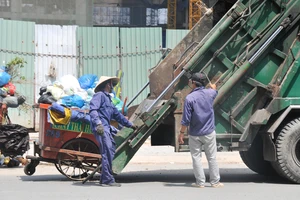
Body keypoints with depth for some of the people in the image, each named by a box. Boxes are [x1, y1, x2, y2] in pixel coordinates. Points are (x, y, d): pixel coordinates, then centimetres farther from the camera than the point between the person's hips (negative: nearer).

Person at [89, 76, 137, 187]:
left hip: (106, 128, 10)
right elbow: (93, 110, -17)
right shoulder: (99, 95, -2)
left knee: (111, 151, 8)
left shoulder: (108, 98, 29)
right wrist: (98, 123, -30)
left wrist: (130, 124, 39)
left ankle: (104, 179, 13)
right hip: (101, 128, -10)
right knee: (108, 152, -15)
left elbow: (117, 115, 36)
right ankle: (107, 180, -15)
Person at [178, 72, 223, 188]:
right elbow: (214, 89, 26)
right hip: (209, 133, 3)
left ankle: (200, 182, 6)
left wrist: (181, 133, -4)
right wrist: (212, 85, 49)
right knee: (212, 158, 9)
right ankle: (215, 182, 12)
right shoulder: (210, 93, -2)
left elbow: (186, 119, -14)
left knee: (196, 157, 6)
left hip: (194, 134, -3)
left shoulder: (189, 98, -14)